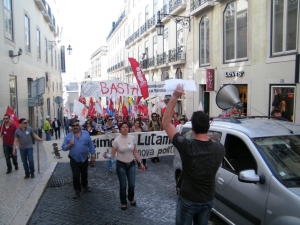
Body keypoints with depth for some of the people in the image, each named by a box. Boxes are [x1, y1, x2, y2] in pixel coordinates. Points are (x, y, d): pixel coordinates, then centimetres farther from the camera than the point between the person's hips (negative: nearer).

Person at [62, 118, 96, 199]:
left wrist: (93, 155, 0)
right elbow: (63, 147, -3)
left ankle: (85, 186, 42)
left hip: (84, 159, 1)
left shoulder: (86, 133, -3)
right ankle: (77, 191, 18)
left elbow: (90, 145, 0)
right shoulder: (68, 136, -5)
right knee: (76, 176, 2)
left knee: (84, 174, 19)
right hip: (74, 160, -1)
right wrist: (69, 145, -23)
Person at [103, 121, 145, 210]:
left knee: (132, 185, 9)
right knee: (123, 186, 7)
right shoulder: (116, 140, -14)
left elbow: (135, 152, 2)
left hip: (131, 164, 3)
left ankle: (131, 199, 40)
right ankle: (123, 203, 32)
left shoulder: (132, 138, -6)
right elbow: (112, 154, -10)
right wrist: (107, 156, -32)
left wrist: (140, 163, 2)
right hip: (121, 165, -2)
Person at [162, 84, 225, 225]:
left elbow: (166, 123, -20)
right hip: (208, 200, 4)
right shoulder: (219, 148, -16)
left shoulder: (186, 147, -26)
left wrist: (175, 97, -22)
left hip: (187, 200, -3)